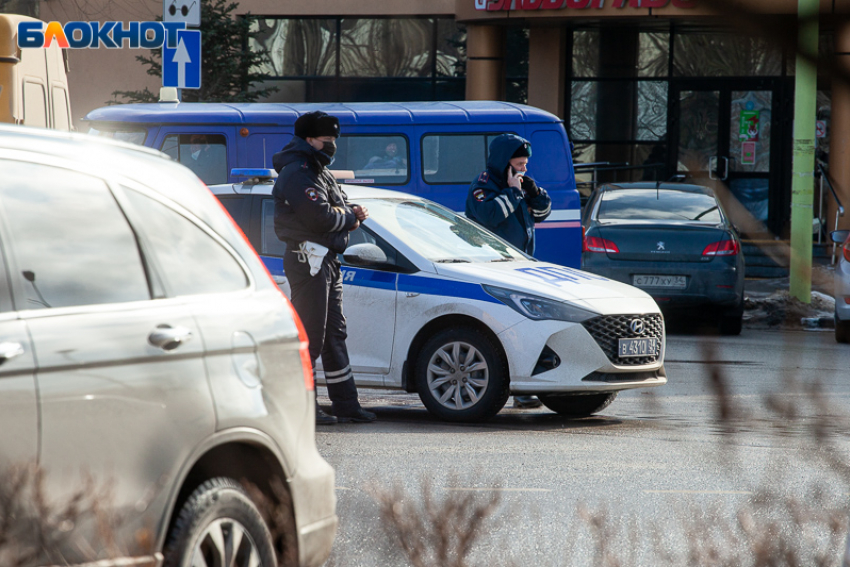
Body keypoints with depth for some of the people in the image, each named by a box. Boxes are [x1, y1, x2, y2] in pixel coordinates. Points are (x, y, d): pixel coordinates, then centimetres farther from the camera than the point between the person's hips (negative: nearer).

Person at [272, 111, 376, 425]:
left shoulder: (320, 172, 19)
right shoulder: (297, 173, -14)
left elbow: (338, 206, 23)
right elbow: (320, 217, -24)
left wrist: (353, 212, -1)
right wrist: (351, 218, -7)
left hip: (328, 260, 11)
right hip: (308, 260, -11)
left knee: (334, 334, 14)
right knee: (310, 336, -10)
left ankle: (346, 404, 19)